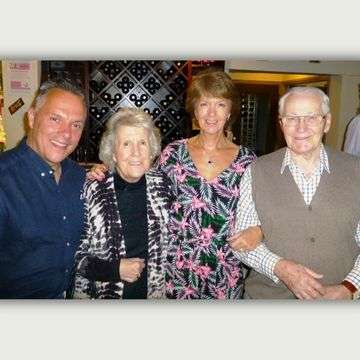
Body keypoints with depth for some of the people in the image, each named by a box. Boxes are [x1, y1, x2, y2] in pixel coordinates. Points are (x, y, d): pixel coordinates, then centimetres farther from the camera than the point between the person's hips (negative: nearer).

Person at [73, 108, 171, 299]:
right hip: (103, 294, -2)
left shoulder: (161, 185, -9)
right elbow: (74, 254, -10)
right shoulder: (92, 190, -17)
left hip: (154, 292, 3)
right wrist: (115, 269, -20)